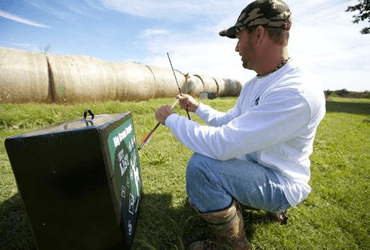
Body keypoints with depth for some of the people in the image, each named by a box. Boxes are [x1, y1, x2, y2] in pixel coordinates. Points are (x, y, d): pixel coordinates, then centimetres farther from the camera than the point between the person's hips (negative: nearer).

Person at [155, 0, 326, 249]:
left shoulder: (297, 92, -30)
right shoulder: (254, 84, 2)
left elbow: (222, 144, -35)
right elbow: (228, 122, 13)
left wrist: (171, 119, -22)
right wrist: (197, 107, 13)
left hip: (282, 184, -9)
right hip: (254, 162, 9)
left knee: (201, 165, -30)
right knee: (204, 147, 20)